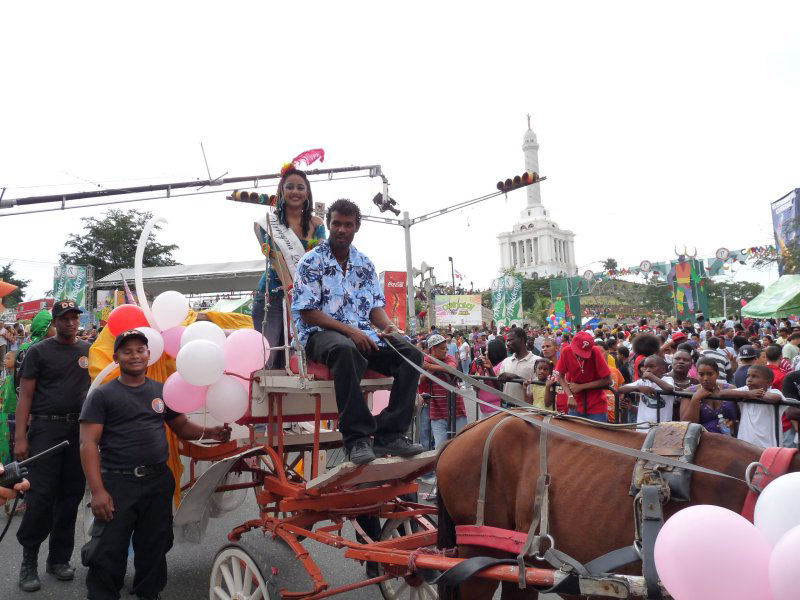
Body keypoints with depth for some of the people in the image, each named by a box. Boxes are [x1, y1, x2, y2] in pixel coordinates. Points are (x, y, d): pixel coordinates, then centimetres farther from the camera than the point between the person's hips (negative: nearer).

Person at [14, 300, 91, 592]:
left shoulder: (89, 350, 10)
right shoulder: (38, 351, 0)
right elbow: (25, 395, -3)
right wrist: (20, 437, -10)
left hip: (79, 429, 3)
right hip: (46, 428, -3)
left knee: (70, 496, 7)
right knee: (41, 495, -5)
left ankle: (59, 558, 20)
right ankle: (29, 559, 12)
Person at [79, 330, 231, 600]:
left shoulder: (162, 391, 11)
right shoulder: (102, 395, -2)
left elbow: (182, 427, 16)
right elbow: (88, 443, -7)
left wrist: (209, 432, -5)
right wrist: (97, 491, -16)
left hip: (158, 481, 4)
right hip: (117, 483, -4)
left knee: (154, 548, 15)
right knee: (108, 552, -1)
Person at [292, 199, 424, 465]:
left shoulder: (365, 264, 17)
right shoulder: (311, 262, 0)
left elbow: (376, 307, 17)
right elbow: (307, 313, -8)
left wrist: (388, 326, -8)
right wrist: (349, 330, -18)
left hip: (362, 334, 6)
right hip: (321, 333, -5)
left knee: (411, 354, -17)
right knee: (346, 350, -41)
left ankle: (390, 434, -19)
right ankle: (357, 438, -34)